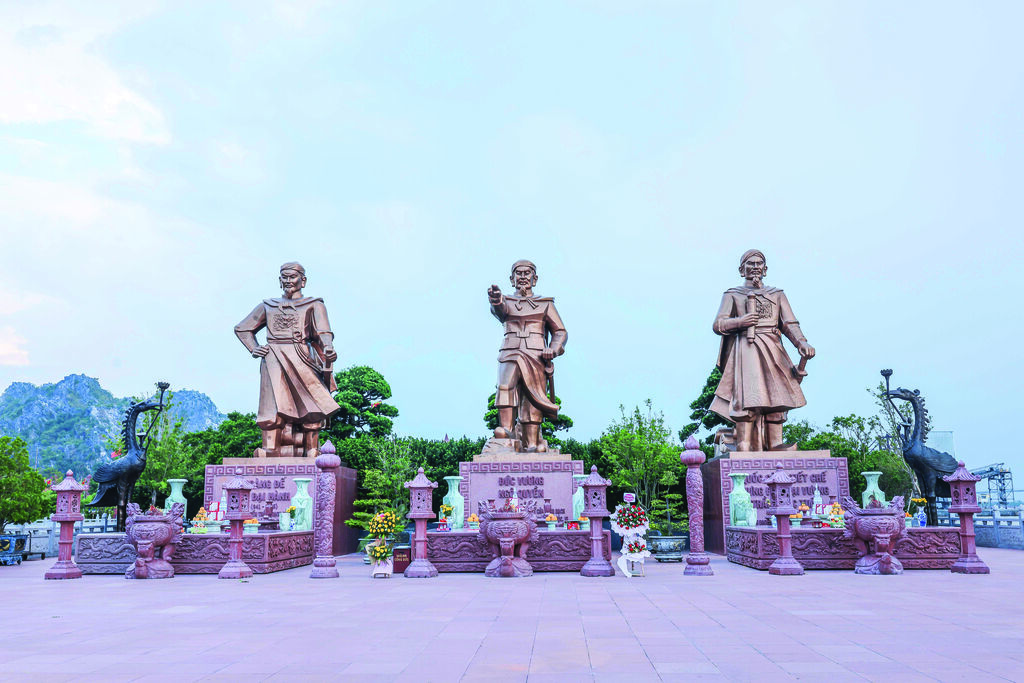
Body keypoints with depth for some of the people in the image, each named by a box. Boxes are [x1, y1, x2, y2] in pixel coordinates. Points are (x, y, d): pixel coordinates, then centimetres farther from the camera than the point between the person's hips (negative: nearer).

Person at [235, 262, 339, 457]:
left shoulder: (314, 305, 15)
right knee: (274, 407, -11)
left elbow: (323, 331, -3)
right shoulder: (267, 306, 24)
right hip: (273, 362, 2)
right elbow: (241, 328, 30)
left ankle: (312, 453, -9)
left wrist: (328, 348, -25)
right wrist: (253, 349, 12)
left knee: (311, 408, -10)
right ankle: (268, 453, -18)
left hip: (301, 360, -2)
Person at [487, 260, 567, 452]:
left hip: (536, 357, 1)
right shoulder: (506, 302, 18)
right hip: (510, 355, 0)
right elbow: (500, 309, -8)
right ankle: (506, 429, -37)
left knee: (533, 399, -9)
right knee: (505, 385, -27)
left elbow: (560, 332, 18)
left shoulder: (545, 304, 19)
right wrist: (496, 300, -34)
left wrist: (553, 349, -4)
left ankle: (532, 443, -10)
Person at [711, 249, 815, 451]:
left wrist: (801, 343, -11)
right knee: (747, 396, -18)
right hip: (745, 349, -4)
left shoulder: (777, 294, 24)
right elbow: (718, 325, 5)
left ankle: (775, 444, -8)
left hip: (772, 351, 4)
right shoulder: (732, 295, 17)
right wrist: (739, 322, -14)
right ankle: (743, 446, -25)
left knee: (776, 395, -7)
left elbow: (790, 324, 9)